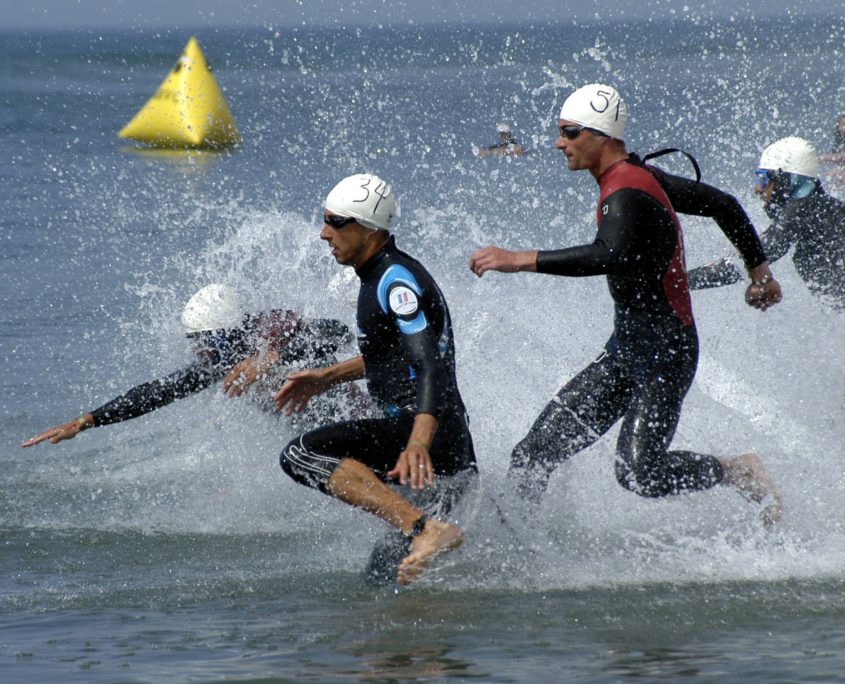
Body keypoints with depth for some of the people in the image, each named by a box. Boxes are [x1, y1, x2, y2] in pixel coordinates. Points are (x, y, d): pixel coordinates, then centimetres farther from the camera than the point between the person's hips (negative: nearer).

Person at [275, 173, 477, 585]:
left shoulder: (395, 281, -13)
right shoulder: (382, 276, 17)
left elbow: (432, 366, -26)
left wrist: (418, 444, -41)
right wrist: (328, 377, 36)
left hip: (425, 429, -10)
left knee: (301, 455, -22)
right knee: (386, 573, 19)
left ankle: (425, 528, -30)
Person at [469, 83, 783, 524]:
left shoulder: (626, 195, -21)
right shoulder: (637, 175, 8)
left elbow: (610, 256, -42)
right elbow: (718, 202, 18)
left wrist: (521, 260, -44)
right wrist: (759, 270, 29)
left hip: (664, 353, -9)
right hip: (627, 347, 9)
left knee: (639, 475, -17)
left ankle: (740, 472, 6)